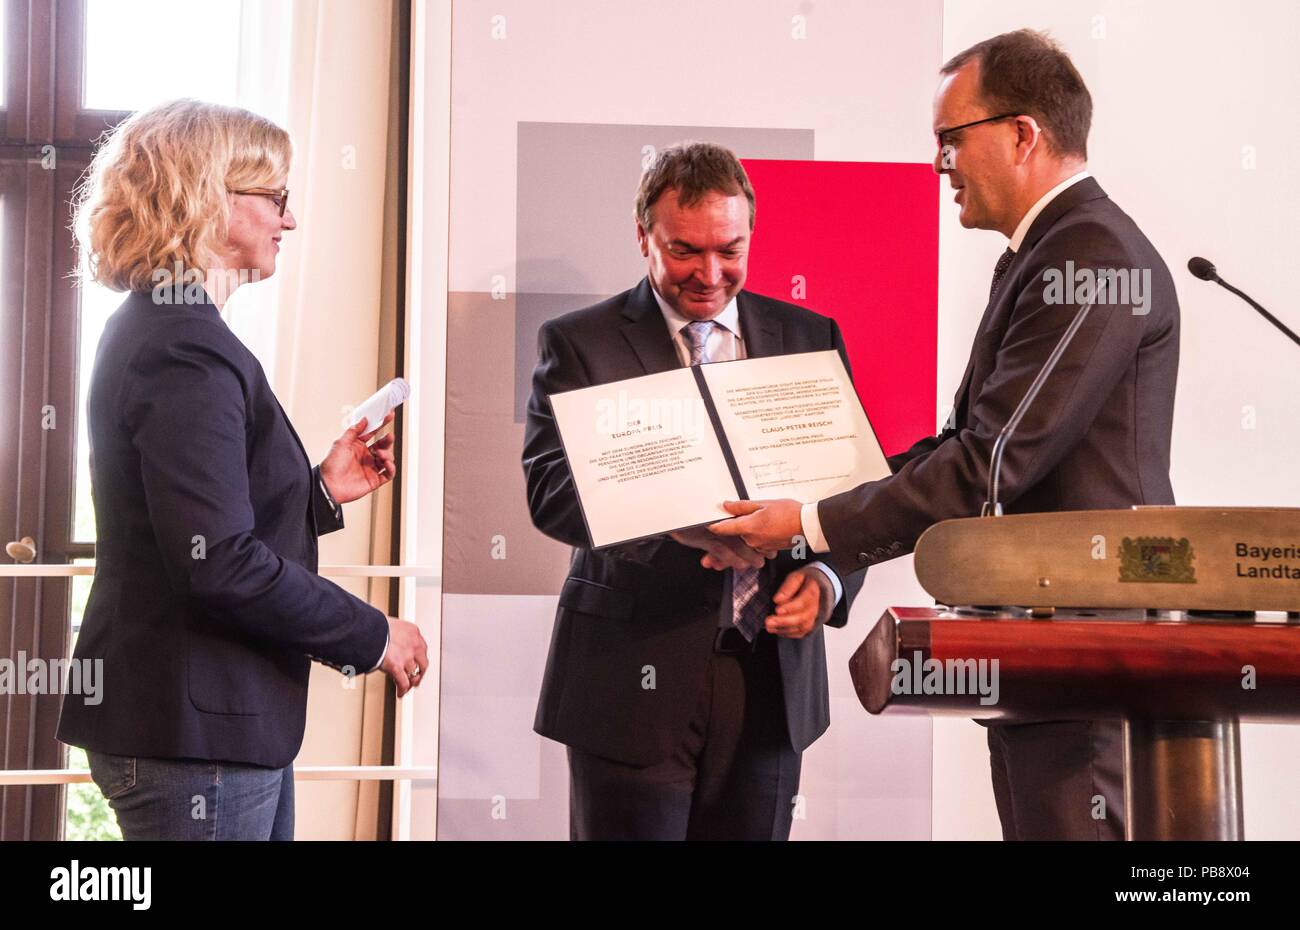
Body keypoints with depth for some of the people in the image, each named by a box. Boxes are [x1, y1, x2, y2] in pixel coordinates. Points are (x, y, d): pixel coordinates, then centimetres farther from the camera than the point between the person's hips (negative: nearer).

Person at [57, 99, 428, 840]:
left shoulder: (159, 333, 14)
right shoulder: (186, 352, -18)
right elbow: (221, 562, -25)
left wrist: (323, 489, 9)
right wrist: (376, 637, -16)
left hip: (223, 719, 10)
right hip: (196, 733, -10)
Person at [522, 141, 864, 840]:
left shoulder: (810, 338, 10)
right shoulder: (579, 343, -1)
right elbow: (552, 490, -13)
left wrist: (825, 578, -11)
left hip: (770, 675, 3)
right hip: (634, 674, -3)